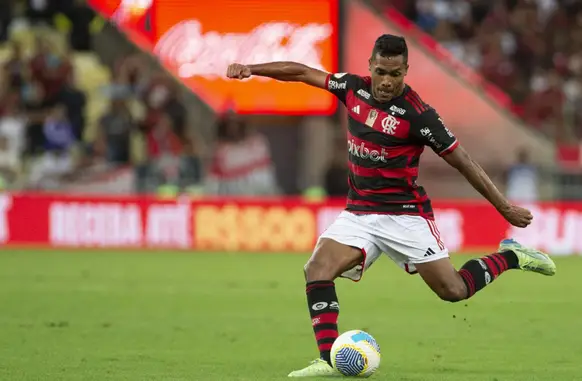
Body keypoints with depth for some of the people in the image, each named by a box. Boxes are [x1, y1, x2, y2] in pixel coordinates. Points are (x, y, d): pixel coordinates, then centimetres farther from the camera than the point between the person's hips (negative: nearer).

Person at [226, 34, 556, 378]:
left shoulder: (417, 114, -17)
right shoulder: (355, 88, -1)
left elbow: (461, 160, -12)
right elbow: (303, 73, 10)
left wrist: (504, 207, -10)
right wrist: (251, 69, 5)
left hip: (405, 214, -5)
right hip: (359, 213, 5)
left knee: (454, 291, -8)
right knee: (318, 269, -18)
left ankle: (510, 257, 19)